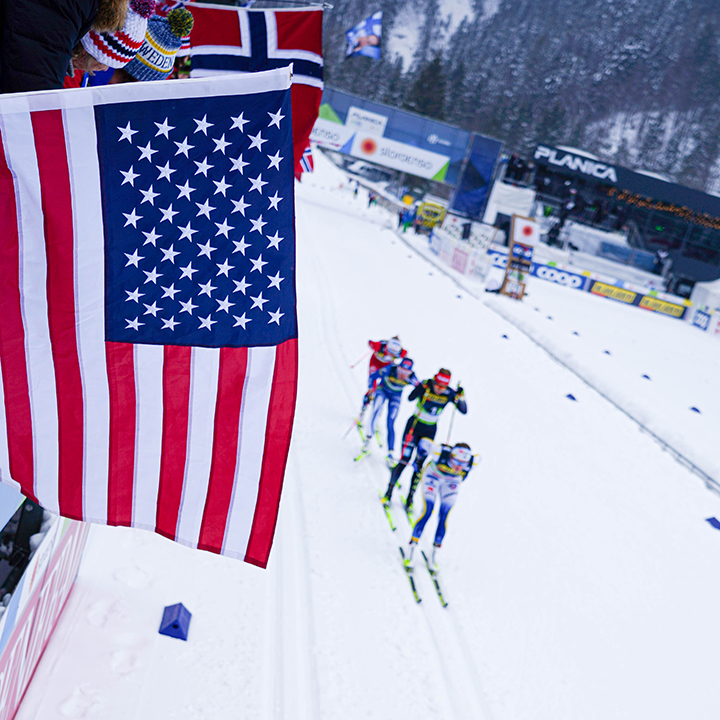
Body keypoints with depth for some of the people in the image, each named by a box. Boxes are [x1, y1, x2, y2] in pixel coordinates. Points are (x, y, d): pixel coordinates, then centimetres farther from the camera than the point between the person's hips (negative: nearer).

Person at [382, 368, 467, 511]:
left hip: (430, 431, 2)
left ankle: (410, 497, 17)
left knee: (418, 466, 4)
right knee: (404, 461, -8)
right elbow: (411, 397, -33)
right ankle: (389, 490, 9)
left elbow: (464, 410, -14)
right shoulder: (425, 386, -18)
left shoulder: (450, 394, -11)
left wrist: (461, 397, -30)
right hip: (414, 425, -2)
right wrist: (422, 387, -47)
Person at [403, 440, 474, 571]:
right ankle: (411, 549, -4)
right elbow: (424, 442, -21)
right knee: (427, 511, -17)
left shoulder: (473, 462, -34)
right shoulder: (440, 452, -40)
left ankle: (434, 555, 5)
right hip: (433, 476, -2)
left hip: (451, 483, 2)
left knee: (443, 517, -9)